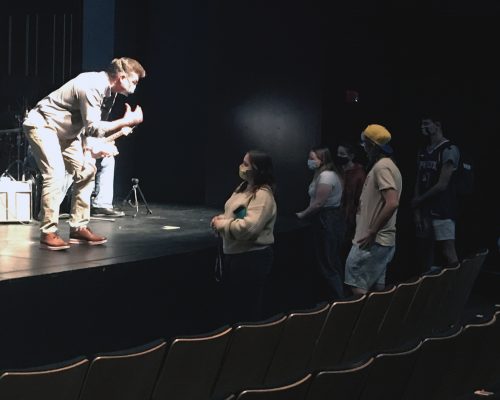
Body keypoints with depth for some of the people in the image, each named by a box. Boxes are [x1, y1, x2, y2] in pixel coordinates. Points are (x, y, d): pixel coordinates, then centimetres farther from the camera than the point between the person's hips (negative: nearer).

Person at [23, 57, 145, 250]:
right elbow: (94, 128, -29)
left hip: (63, 130, 10)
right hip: (42, 125, -10)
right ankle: (48, 233, -14)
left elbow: (88, 126, 10)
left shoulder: (103, 87, 4)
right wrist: (127, 121, -24)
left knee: (86, 170, 4)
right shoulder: (92, 86, -26)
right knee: (55, 175, -21)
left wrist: (92, 147, -2)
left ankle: (78, 228, 7)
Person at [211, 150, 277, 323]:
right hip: (234, 255, 10)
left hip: (252, 258, -10)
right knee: (232, 304, 22)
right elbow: (232, 215, 21)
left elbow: (248, 227, -32)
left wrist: (221, 224, -18)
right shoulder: (243, 187, 10)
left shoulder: (262, 195, -21)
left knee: (248, 310, 3)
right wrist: (220, 219, -2)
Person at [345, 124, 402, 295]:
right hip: (382, 241, 10)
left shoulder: (381, 167, -15)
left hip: (373, 242, -10)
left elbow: (392, 203, -27)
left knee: (357, 286, -8)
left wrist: (371, 233, -24)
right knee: (376, 290, 12)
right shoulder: (387, 166, 17)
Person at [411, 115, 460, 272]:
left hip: (442, 210, -8)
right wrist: (417, 210, -1)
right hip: (425, 210, 8)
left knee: (447, 253, -11)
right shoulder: (423, 152, 14)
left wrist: (418, 200, -4)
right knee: (424, 251, 13)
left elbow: (442, 185, -14)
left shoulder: (449, 150, -9)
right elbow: (418, 183, 10)